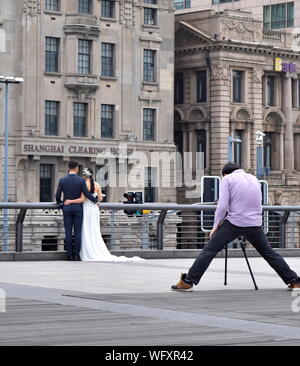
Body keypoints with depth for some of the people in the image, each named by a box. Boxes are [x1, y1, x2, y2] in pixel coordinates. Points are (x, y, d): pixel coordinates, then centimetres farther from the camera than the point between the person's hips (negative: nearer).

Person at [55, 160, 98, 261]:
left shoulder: (62, 180, -3)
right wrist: (95, 200, 9)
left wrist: (59, 202, 21)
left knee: (68, 233, 3)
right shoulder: (81, 180, -8)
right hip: (78, 209, -1)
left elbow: (57, 196, -1)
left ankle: (70, 255, 2)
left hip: (67, 209, 1)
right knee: (78, 233, 2)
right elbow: (87, 194, -9)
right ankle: (76, 255, 0)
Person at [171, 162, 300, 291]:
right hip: (255, 224, 5)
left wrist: (216, 226, 1)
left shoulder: (227, 179, 1)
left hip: (234, 223, -4)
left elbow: (222, 205, -8)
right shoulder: (254, 179, 17)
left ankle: (187, 282, -6)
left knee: (209, 251, -2)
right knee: (269, 253, 17)